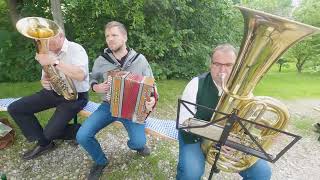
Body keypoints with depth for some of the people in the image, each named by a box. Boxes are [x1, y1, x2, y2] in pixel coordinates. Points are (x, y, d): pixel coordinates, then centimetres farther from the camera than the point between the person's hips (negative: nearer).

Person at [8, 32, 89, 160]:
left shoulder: (76, 49, -16)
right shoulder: (48, 51, 7)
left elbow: (81, 75, -33)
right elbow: (46, 76, 15)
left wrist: (54, 61, -32)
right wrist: (44, 81, -9)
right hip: (54, 91, 8)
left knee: (50, 132, -16)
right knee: (14, 109, 2)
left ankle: (80, 131, 14)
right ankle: (44, 143, 12)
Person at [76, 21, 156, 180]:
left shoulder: (140, 59, -6)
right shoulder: (101, 60, -1)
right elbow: (93, 79, 17)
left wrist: (152, 100, -20)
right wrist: (96, 87, -7)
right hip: (108, 106, 2)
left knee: (139, 142, -21)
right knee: (82, 136, -13)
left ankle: (135, 144, 22)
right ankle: (100, 161, 20)